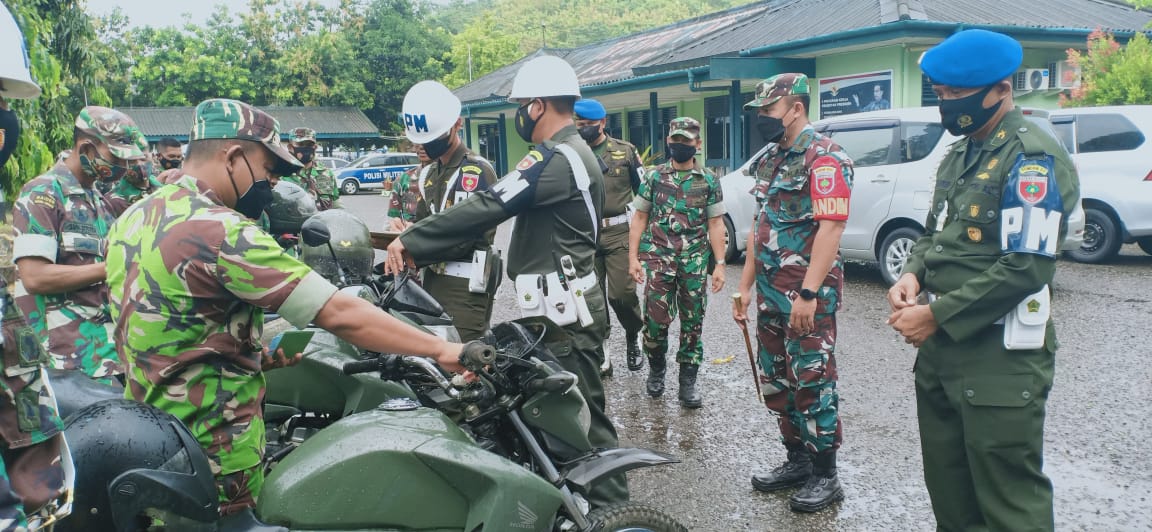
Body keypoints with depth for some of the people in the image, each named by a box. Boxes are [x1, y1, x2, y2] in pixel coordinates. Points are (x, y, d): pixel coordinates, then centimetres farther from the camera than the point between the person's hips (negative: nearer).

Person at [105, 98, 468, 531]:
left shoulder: (133, 219, 6)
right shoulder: (219, 231, -24)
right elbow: (339, 314, -27)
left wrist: (251, 353, 12)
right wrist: (441, 349, -22)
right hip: (214, 460, -9)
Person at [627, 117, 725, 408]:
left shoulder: (709, 181, 6)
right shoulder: (654, 177, 6)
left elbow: (715, 224, 5)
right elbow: (640, 219, 7)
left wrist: (719, 265, -2)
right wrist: (633, 258, 0)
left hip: (696, 262, 1)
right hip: (658, 259, 0)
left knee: (693, 322, 5)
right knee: (655, 318, -3)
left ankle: (688, 382, 15)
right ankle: (656, 369, 22)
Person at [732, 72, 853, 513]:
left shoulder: (823, 156, -11)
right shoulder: (770, 160, 17)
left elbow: (831, 227, -21)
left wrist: (808, 293, -26)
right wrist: (745, 285, 17)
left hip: (808, 293, -9)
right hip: (771, 291, 9)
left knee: (812, 382, -1)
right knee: (776, 381, 15)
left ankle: (825, 475, 13)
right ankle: (797, 459, 29)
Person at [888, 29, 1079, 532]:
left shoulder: (1032, 158, -13)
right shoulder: (960, 155, 14)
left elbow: (1027, 266, -22)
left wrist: (936, 315, -18)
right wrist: (913, 275, 0)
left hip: (999, 357, -8)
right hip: (940, 347, 9)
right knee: (947, 488, 18)